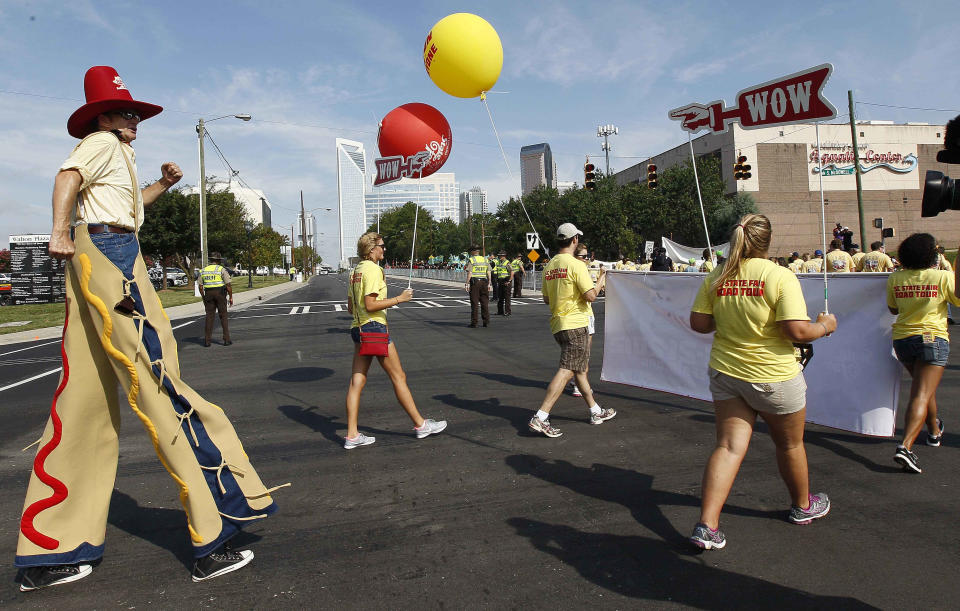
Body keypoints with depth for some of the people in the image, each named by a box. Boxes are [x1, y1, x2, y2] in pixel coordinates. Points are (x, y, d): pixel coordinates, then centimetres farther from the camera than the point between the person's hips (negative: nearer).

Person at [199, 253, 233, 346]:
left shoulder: (203, 271, 9)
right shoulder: (221, 269, -5)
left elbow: (201, 287, 10)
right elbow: (228, 285, -9)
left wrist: (204, 298, 18)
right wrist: (231, 297, -1)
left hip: (208, 294, 3)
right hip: (220, 293, -3)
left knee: (209, 317, 6)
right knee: (223, 316, 4)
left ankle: (207, 341, 3)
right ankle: (226, 339, 3)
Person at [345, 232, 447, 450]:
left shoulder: (356, 270, 14)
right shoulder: (373, 269, -13)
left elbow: (350, 307, 16)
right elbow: (370, 305, -20)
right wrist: (398, 299, -15)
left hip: (358, 328, 9)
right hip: (374, 327, -9)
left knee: (357, 382, 6)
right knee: (399, 377, 1)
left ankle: (352, 435, 9)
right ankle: (420, 424, 11)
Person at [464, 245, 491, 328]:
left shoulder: (471, 260, -3)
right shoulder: (485, 259, 10)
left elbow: (469, 273, -11)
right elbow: (488, 273, 7)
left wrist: (467, 284, -9)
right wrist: (489, 284, 11)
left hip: (474, 282, -4)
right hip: (484, 282, 4)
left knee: (474, 303, -1)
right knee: (484, 302, 7)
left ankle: (474, 322, 0)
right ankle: (486, 321, 7)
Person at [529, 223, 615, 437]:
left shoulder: (549, 266, 10)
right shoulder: (575, 264, -13)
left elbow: (546, 299, 16)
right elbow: (590, 296, -16)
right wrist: (600, 283, 3)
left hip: (557, 323, 9)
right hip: (575, 324, -9)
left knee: (580, 369, 17)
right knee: (567, 370, -10)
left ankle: (596, 412, 30)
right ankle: (540, 417, -16)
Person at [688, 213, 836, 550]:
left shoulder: (716, 277, -3)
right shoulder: (780, 276, -15)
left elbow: (698, 323, -1)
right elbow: (797, 331, -20)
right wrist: (824, 326, 0)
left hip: (725, 371, 3)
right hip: (773, 376, -3)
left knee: (729, 446, 4)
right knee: (790, 444, 20)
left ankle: (707, 525, -4)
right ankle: (802, 506, 44)